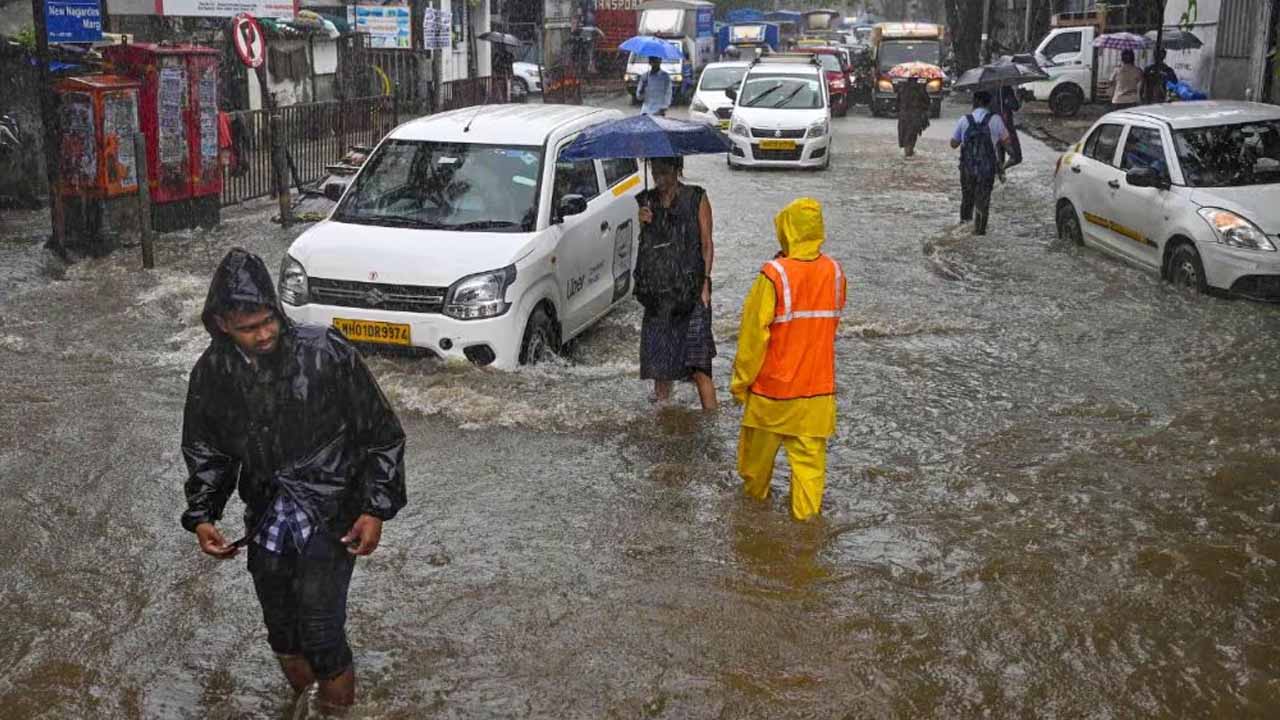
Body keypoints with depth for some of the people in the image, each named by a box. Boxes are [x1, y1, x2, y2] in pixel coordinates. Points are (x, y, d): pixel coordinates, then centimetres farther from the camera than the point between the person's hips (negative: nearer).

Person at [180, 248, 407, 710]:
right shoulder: (211, 374, -5)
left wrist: (376, 510, -13)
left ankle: (338, 705, 15)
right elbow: (205, 452, 10)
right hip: (266, 520, 4)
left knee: (320, 634, -10)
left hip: (330, 518, -4)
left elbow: (382, 435, -9)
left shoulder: (327, 354, -18)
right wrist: (202, 517, -4)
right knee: (282, 633, 15)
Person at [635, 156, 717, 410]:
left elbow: (707, 245, 0)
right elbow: (642, 246, 15)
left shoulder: (696, 199, 2)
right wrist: (643, 223, -5)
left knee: (698, 364, -12)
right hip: (658, 292, 4)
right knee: (659, 359, 7)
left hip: (689, 291, -4)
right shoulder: (647, 201, 12)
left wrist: (705, 283, -10)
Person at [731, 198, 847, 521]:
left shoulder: (774, 275, -19)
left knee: (759, 447, 20)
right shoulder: (835, 273, -5)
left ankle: (754, 492, 40)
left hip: (772, 386, -3)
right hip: (818, 386, 3)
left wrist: (741, 380, -6)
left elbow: (754, 334, -15)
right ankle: (806, 514, 9)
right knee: (809, 456, 8)